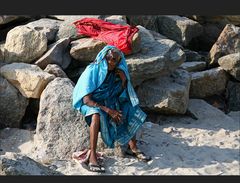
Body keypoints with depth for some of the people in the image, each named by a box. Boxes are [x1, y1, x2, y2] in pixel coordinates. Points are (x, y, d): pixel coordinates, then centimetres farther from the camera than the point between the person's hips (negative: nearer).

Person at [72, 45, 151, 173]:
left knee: (131, 111, -10)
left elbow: (119, 94, 3)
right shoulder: (92, 71, -21)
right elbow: (87, 100, -26)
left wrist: (123, 80, -16)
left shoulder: (116, 72, -4)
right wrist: (108, 110, -32)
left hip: (107, 101, 7)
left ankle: (132, 147, -7)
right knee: (96, 115, -38)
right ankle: (92, 158, -41)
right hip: (90, 103, -6)